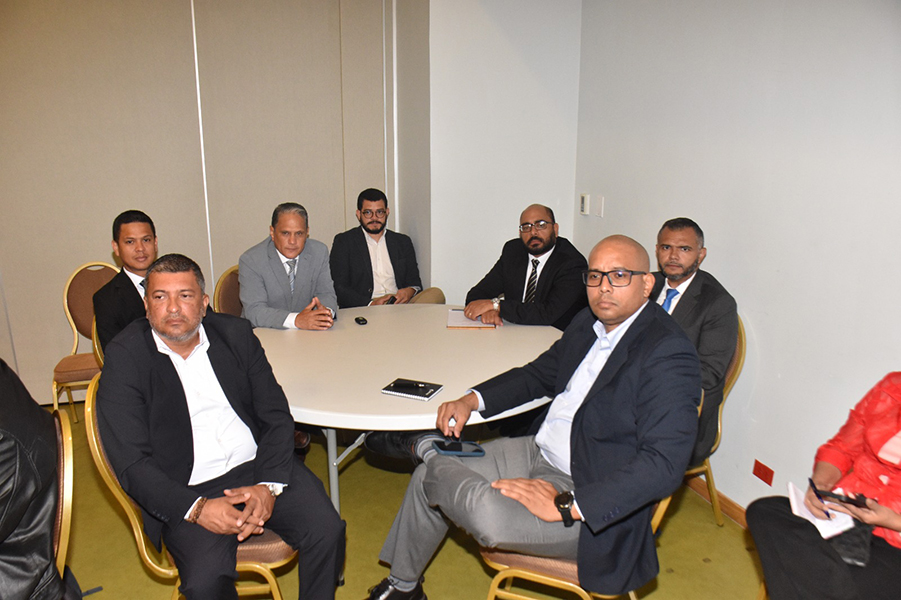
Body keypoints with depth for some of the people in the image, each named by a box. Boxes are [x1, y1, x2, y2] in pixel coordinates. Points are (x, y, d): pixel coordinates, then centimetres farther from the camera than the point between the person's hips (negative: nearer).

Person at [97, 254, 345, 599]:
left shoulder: (236, 334, 4)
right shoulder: (125, 357, -4)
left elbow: (276, 417, 4)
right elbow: (131, 463, -9)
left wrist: (268, 485, -12)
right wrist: (196, 508, -22)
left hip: (258, 467, 3)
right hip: (186, 491, -2)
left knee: (327, 530, -18)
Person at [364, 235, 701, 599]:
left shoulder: (669, 355, -21)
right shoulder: (588, 324, 6)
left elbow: (663, 466, -27)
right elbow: (537, 374, 18)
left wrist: (564, 505, -29)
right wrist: (471, 400, 2)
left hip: (591, 501, -8)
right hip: (538, 453, 8)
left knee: (489, 517, -32)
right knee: (428, 479, 8)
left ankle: (424, 448, 2)